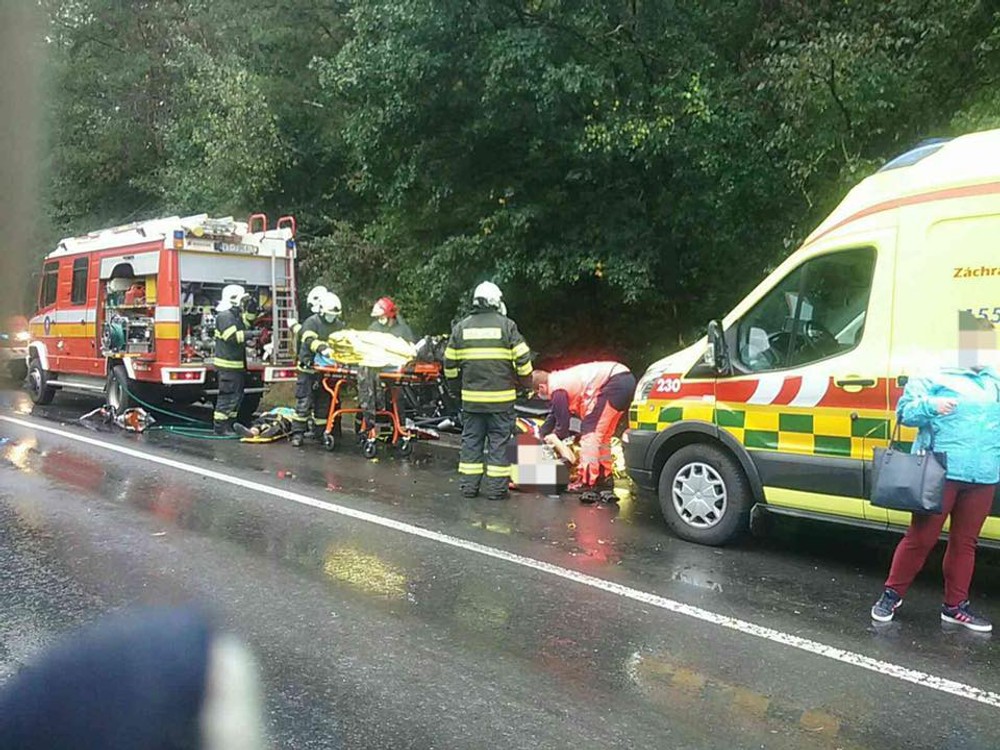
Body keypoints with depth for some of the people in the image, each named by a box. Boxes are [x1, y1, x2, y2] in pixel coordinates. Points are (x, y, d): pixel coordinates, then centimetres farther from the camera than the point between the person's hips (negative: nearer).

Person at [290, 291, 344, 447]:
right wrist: (322, 348, -39)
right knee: (304, 402, -5)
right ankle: (297, 433, -2)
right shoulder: (312, 322, -5)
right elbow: (309, 340, -21)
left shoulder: (339, 325, 13)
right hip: (310, 368, -5)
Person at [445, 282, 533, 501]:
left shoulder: (461, 327, 6)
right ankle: (496, 488, 6)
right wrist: (524, 383, 11)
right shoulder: (506, 325, -4)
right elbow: (523, 359, -5)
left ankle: (469, 485, 14)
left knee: (471, 440, 11)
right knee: (499, 441, 3)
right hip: (501, 397, -3)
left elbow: (450, 362, 10)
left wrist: (454, 386, 23)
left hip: (471, 397, 3)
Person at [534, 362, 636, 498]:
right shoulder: (560, 379, 22)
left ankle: (587, 482, -9)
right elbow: (554, 413, 35)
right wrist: (542, 434, 39)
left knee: (590, 432, -7)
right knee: (603, 434, 19)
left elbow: (563, 424, -1)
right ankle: (605, 477, 26)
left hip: (614, 383, -11)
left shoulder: (557, 389, -8)